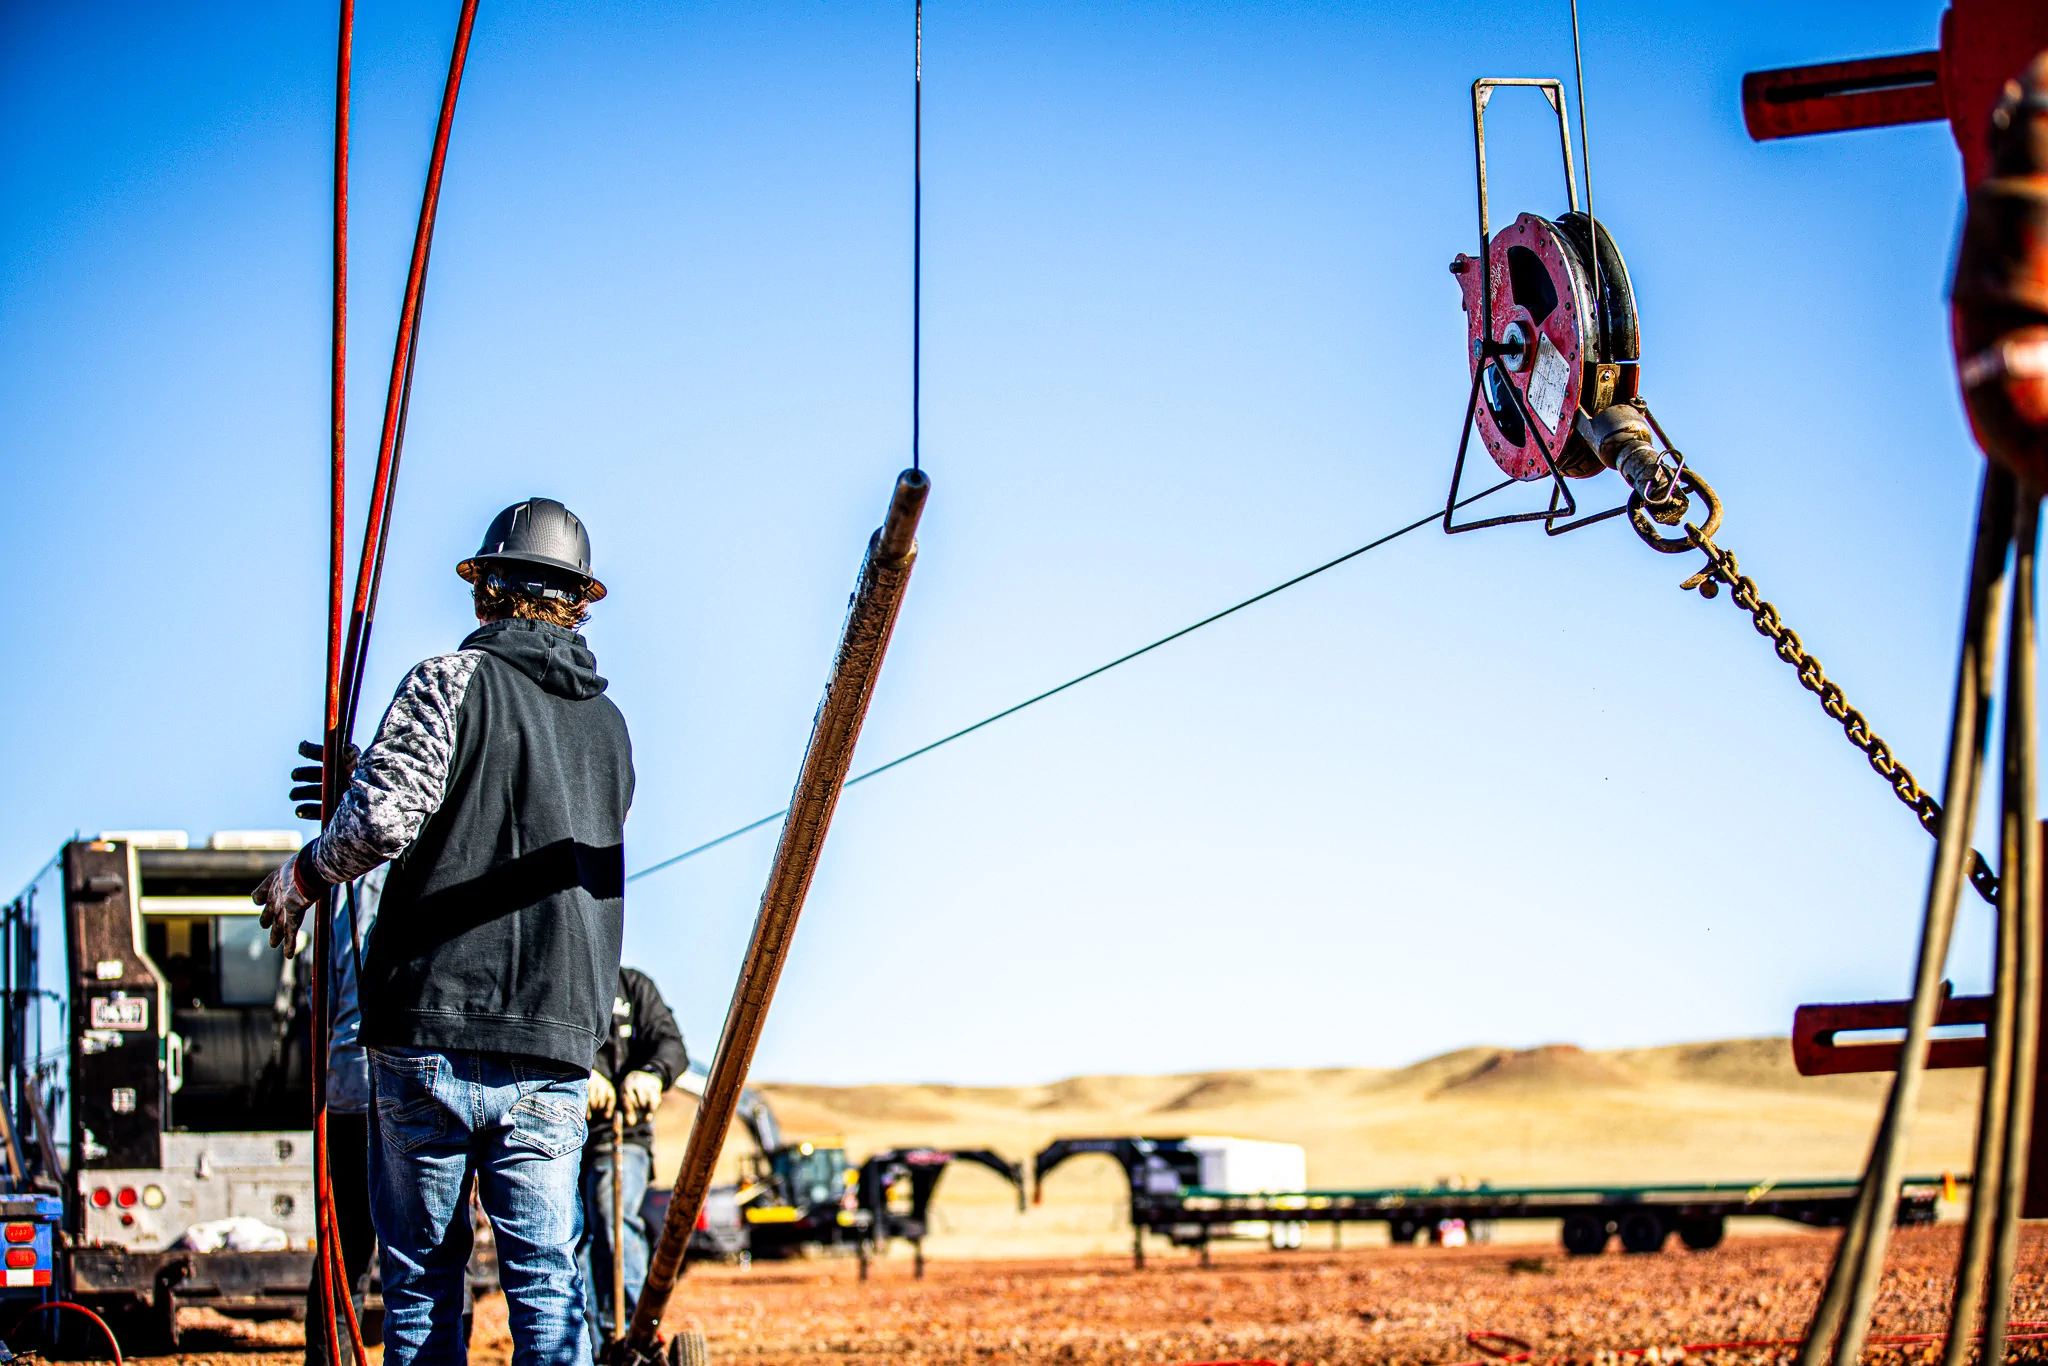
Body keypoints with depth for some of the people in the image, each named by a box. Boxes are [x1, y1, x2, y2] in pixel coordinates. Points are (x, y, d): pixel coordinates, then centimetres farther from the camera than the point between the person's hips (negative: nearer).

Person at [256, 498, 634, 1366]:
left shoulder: (452, 682, -3)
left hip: (432, 1032, -4)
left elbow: (382, 819, -17)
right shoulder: (609, 725, 15)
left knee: (421, 1277, 4)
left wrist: (304, 876, 4)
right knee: (545, 1279, 3)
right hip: (556, 1044, 4)